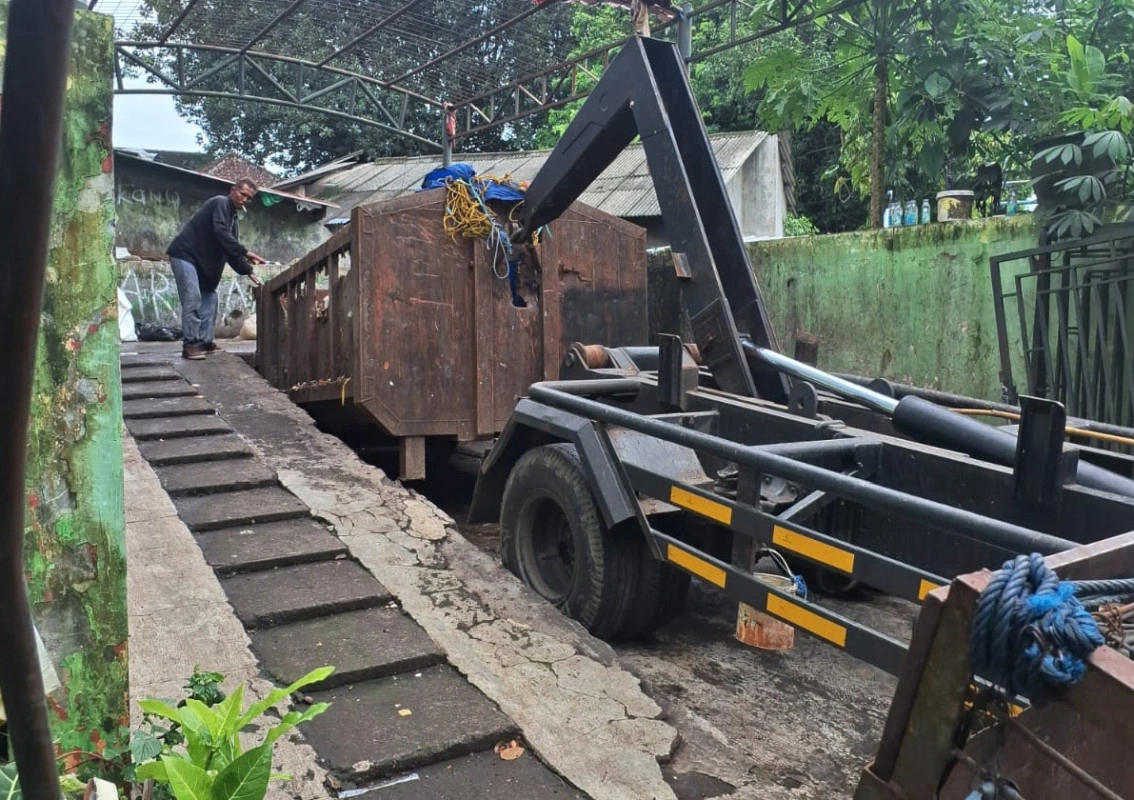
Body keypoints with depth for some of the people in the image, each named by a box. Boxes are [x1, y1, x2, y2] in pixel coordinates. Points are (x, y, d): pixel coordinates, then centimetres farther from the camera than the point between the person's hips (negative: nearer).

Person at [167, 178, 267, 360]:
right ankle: (189, 344, -15)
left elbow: (231, 250, 14)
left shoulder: (232, 217, 18)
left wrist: (249, 272, 3)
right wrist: (245, 252, -31)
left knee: (209, 298, 8)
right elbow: (221, 233, -26)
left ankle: (205, 342, 10)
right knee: (193, 298, -16)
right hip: (184, 254, -10)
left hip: (202, 260, 10)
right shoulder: (220, 203, -9)